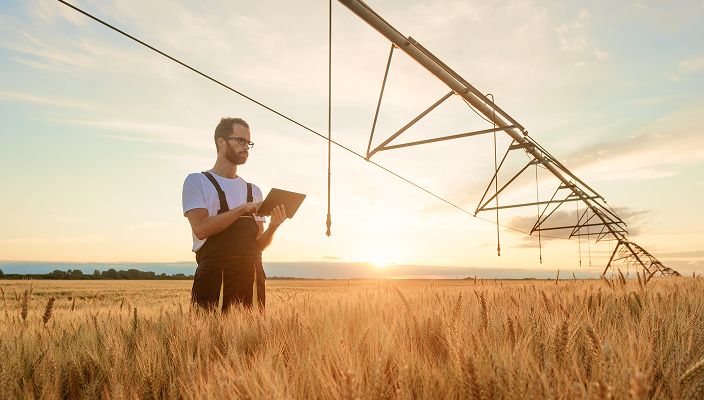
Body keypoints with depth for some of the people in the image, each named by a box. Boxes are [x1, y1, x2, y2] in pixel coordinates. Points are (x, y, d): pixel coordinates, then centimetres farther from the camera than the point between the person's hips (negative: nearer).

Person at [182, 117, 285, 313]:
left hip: (251, 274, 4)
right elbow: (201, 228, -11)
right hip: (214, 275, -4)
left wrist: (273, 227, -5)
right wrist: (244, 208, -12)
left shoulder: (253, 190, 19)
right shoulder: (197, 181, 6)